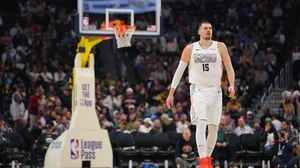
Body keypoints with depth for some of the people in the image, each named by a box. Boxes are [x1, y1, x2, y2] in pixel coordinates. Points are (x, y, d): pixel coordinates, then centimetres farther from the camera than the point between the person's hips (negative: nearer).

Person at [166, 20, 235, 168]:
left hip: (215, 91, 3)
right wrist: (171, 93, 5)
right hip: (198, 89, -2)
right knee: (201, 122, -21)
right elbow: (179, 71, 7)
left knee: (214, 127, 4)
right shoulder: (190, 49, 2)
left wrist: (231, 85, -18)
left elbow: (229, 67, 0)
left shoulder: (220, 47, 3)